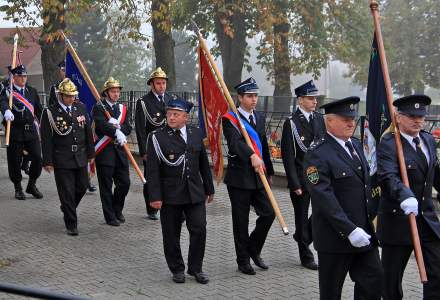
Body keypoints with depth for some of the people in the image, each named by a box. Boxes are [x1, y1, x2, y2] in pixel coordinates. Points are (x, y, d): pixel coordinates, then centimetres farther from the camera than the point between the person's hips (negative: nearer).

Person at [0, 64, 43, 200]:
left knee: (37, 157, -4)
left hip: (31, 130, 4)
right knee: (15, 161, 2)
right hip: (15, 132, -4)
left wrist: (38, 121, 18)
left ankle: (32, 185, 16)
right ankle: (18, 188, 18)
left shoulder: (32, 91, 12)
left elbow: (39, 108, 23)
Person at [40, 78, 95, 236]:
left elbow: (88, 132, 11)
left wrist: (90, 153, 11)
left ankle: (67, 208, 42)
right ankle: (71, 224, 8)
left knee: (82, 187, 14)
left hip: (80, 157, 5)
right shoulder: (50, 112, -8)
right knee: (67, 192, -2)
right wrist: (47, 161, -9)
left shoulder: (81, 107, 5)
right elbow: (46, 139, -7)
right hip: (62, 159, -5)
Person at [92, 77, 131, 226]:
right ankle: (110, 216, 11)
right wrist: (116, 131, -33)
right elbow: (101, 124, -22)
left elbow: (128, 128, 4)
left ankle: (117, 210, 27)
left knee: (124, 183, 6)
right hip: (104, 152, -5)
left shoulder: (122, 108, 14)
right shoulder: (99, 108, -4)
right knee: (106, 186, 1)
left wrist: (117, 125, -15)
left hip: (120, 150, 5)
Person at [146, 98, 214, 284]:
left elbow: (204, 164, 14)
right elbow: (152, 170, -9)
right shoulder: (157, 137, -6)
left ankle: (195, 268, 15)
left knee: (199, 229, -1)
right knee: (171, 234, 5)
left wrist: (209, 189, 16)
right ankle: (177, 270, 21)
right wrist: (155, 196, -14)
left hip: (195, 193, 3)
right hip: (170, 195, -3)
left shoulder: (196, 134, 7)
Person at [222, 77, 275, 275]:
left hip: (258, 177, 6)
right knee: (241, 222, 3)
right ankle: (243, 261, 16)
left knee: (268, 213, 1)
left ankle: (253, 249, 22)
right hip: (239, 178, -6)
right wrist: (252, 156, -46)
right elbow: (235, 142, -29)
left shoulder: (260, 118, 12)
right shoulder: (230, 119, -10)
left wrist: (269, 172, 21)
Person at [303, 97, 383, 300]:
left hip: (364, 233, 7)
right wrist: (350, 231, -25)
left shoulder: (356, 145, 11)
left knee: (374, 280, 7)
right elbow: (324, 199, -22)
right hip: (336, 236, -7)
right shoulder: (317, 155, -16)